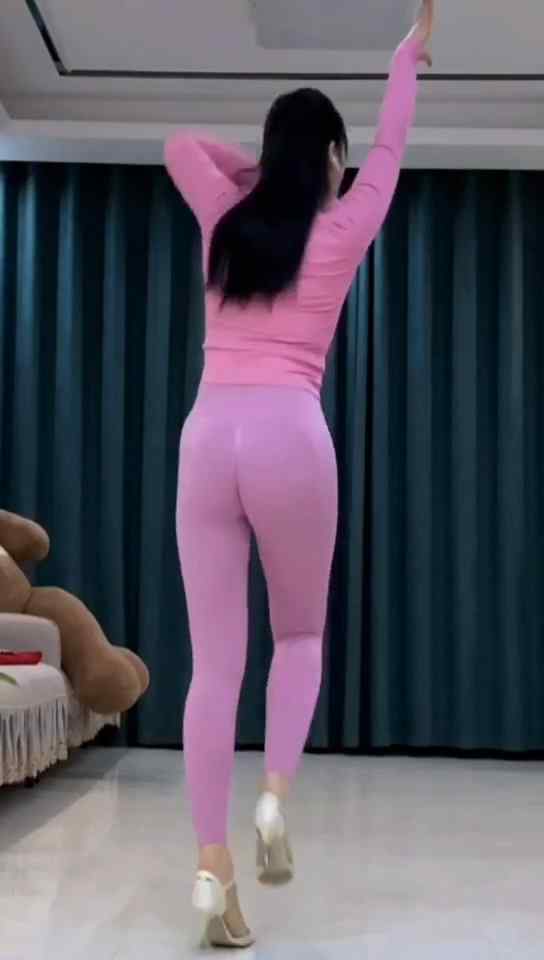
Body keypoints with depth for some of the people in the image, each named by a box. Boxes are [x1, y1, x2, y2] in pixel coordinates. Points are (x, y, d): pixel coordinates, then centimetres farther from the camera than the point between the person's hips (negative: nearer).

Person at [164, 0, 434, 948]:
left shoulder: (224, 220, 17)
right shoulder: (342, 230, 9)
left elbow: (180, 143, 37)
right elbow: (391, 149, 27)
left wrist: (248, 165, 38)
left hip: (207, 435, 3)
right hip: (289, 435, -2)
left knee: (215, 662, 3)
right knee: (300, 635, 19)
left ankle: (211, 864, -2)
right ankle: (276, 796, -2)